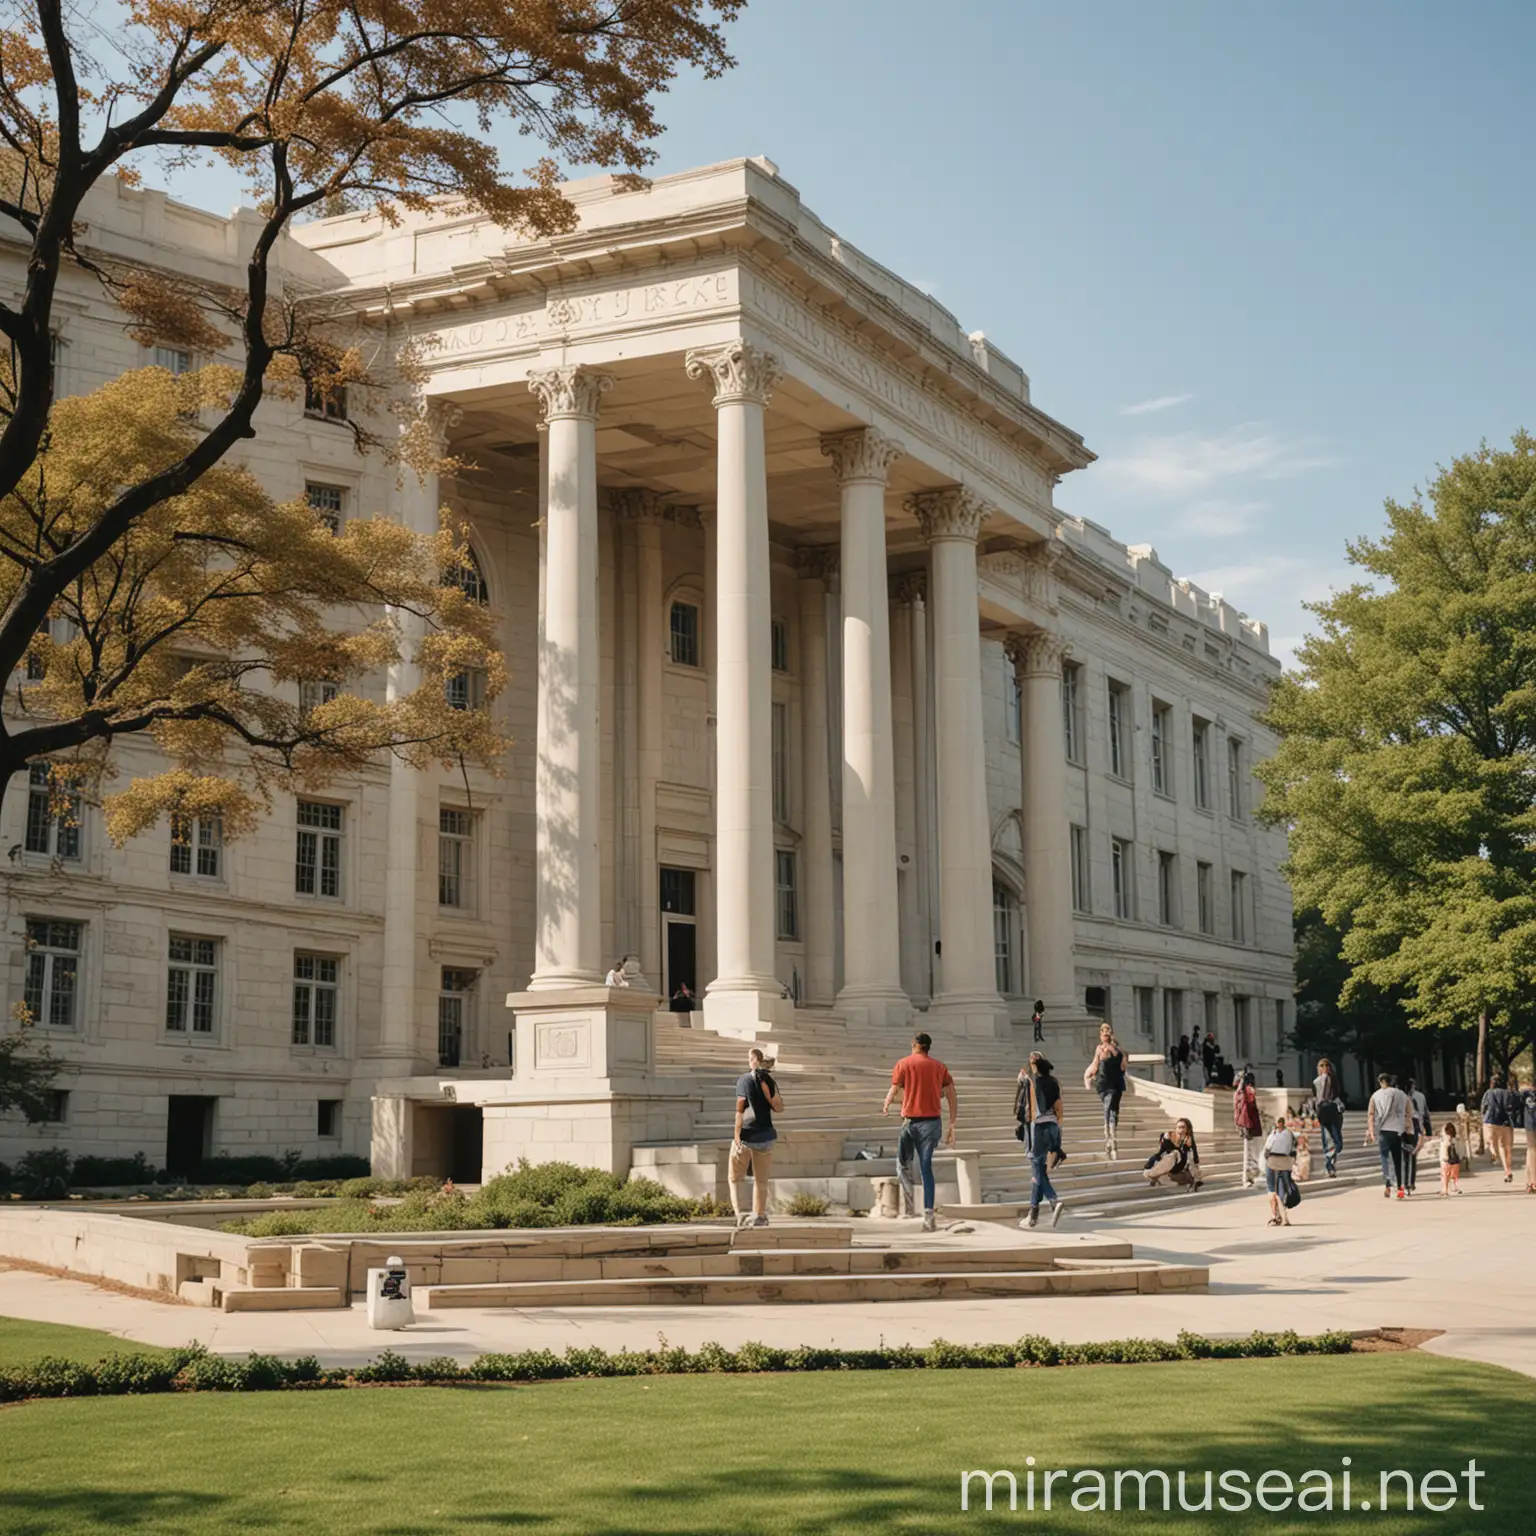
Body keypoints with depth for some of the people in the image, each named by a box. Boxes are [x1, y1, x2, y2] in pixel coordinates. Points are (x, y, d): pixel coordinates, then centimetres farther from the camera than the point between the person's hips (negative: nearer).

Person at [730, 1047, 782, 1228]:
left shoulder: (745, 1079, -10)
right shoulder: (769, 1081, 2)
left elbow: (740, 1109, -16)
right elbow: (779, 1108, 3)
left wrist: (736, 1135, -15)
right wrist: (767, 1088, 1)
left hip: (746, 1135, -4)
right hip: (765, 1135, 4)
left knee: (735, 1179, 8)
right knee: (761, 1181, 16)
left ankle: (740, 1213, -8)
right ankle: (758, 1216, 21)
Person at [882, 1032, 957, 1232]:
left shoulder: (904, 1064, 2)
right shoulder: (939, 1066, 10)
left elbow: (894, 1090, -4)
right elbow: (951, 1097, 7)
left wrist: (885, 1107, 17)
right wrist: (951, 1126, 10)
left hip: (910, 1120, -2)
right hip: (933, 1120, 2)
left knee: (903, 1163, 16)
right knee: (926, 1167, 5)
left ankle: (907, 1204, 0)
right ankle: (928, 1215, -2)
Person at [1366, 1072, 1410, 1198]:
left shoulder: (1376, 1095, 8)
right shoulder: (1402, 1095, 12)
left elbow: (1370, 1114, 0)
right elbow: (1407, 1115, 6)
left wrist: (1370, 1131, 0)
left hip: (1383, 1130, -1)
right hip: (1399, 1131, 1)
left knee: (1385, 1157, -3)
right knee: (1398, 1159, 10)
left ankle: (1388, 1185, -21)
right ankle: (1400, 1187, 11)